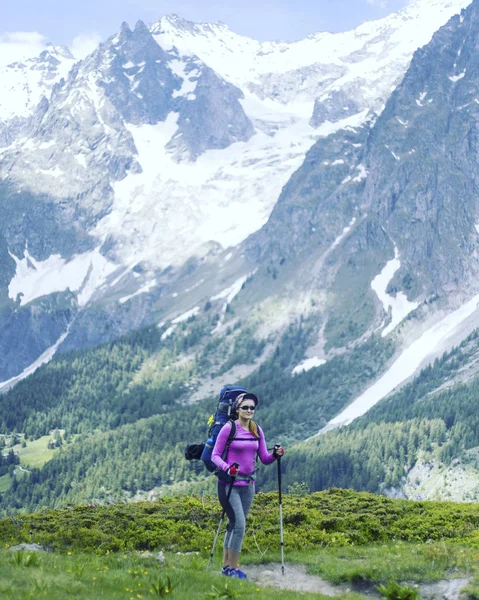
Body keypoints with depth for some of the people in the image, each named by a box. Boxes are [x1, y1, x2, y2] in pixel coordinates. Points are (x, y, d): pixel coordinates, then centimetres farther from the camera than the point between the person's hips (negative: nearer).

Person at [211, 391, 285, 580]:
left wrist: (275, 455, -13)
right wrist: (227, 467, -26)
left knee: (234, 525, 10)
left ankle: (226, 566, 18)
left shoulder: (257, 430, 7)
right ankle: (233, 568, -3)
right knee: (239, 524, -12)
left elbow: (264, 458, 8)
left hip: (248, 484, 5)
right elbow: (215, 456, -8)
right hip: (229, 483, -5)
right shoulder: (229, 428, -8)